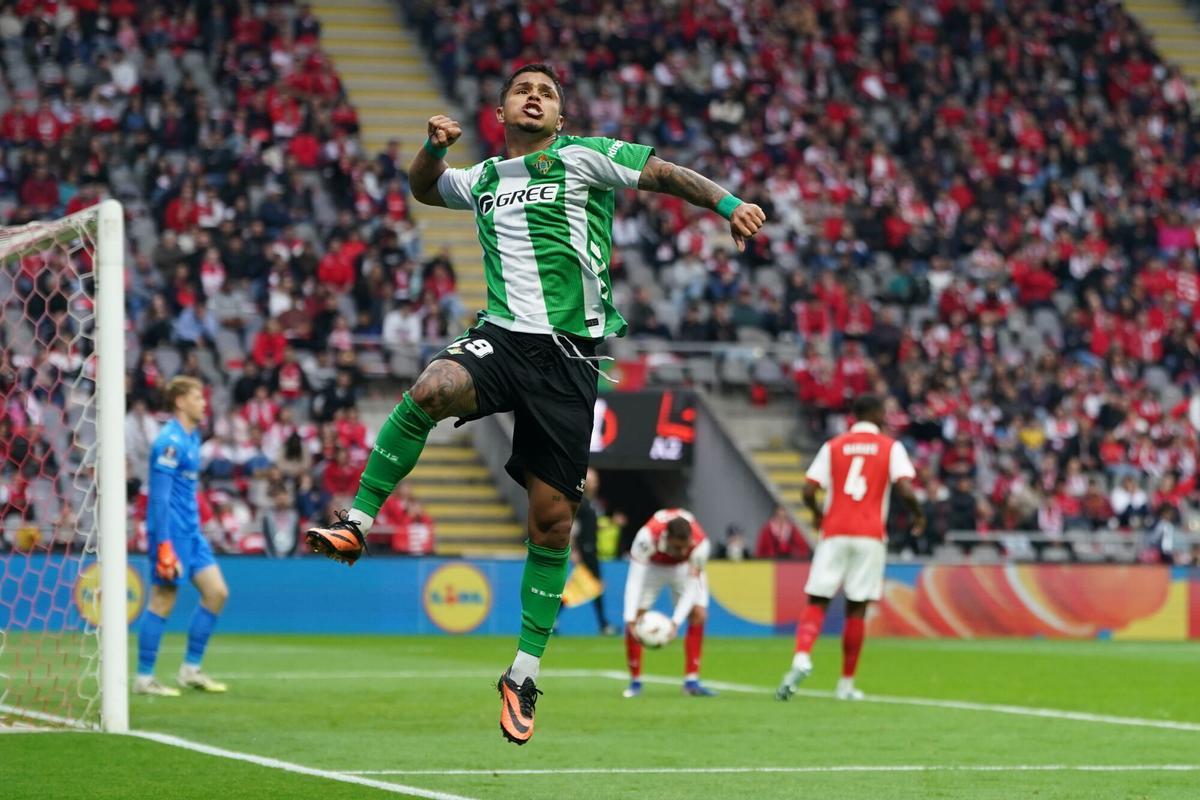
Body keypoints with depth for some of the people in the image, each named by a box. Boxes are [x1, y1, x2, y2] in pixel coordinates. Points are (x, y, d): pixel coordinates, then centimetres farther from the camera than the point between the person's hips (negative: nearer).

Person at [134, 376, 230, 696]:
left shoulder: (192, 438, 13)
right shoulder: (170, 442, -16)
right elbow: (160, 497, -19)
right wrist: (164, 547, -23)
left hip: (191, 532, 9)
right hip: (171, 532, -9)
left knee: (216, 592, 5)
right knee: (163, 602, -5)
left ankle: (190, 669, 12)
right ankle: (144, 678, 3)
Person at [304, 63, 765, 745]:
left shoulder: (583, 157, 7)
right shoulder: (484, 179, 20)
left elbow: (665, 173, 4)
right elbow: (424, 188, 38)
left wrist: (729, 203, -12)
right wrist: (435, 146, 16)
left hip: (570, 357, -2)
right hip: (502, 337, 2)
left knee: (553, 517, -3)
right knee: (433, 388, -34)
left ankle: (525, 674, 8)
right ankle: (356, 525, -22)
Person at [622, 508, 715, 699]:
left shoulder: (700, 543, -39)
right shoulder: (647, 536, -43)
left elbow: (691, 587, -32)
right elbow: (635, 579, -40)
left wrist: (675, 622, -41)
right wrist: (631, 620, -47)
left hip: (684, 567, 1)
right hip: (652, 565, -1)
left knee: (698, 615, -15)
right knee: (634, 619, -10)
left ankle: (691, 681, -8)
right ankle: (635, 682, 5)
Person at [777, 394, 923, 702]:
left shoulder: (833, 446, 8)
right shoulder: (891, 448, 4)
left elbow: (808, 490, 0)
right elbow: (905, 490, -10)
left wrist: (817, 513, 21)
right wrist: (918, 515, 10)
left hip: (834, 533, 1)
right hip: (870, 537, -1)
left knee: (816, 602, 1)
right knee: (857, 608, 5)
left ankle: (802, 657, -26)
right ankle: (846, 685, 9)